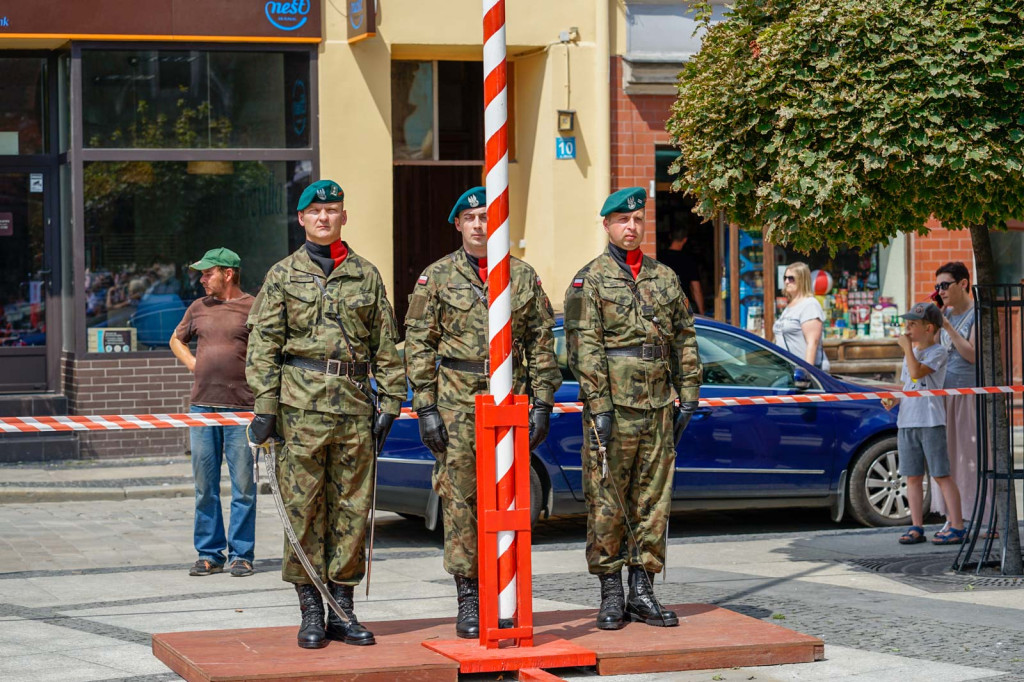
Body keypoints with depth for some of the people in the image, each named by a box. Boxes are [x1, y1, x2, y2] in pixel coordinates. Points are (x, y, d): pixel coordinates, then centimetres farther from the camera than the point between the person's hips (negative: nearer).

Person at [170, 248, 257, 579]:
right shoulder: (199, 308, 13)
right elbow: (176, 339, 29)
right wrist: (191, 363, 13)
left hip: (241, 406, -4)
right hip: (202, 404, 4)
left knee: (243, 486, -1)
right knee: (205, 486, 6)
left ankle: (240, 554, 5)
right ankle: (209, 554, 13)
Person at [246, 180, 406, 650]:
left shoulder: (366, 275, 11)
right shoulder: (283, 275, 6)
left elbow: (386, 344, 12)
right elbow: (263, 345, 1)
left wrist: (390, 401, 4)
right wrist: (264, 405, -7)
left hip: (355, 407, 2)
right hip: (301, 406, -2)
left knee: (353, 509, 4)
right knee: (304, 508, -2)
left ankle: (343, 610, 11)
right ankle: (311, 612, 5)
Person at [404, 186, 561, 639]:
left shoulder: (523, 277, 9)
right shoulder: (437, 278, 4)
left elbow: (541, 343, 10)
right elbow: (419, 346, 2)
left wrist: (542, 403, 3)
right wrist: (426, 408, -6)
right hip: (458, 402, -2)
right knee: (459, 499, -3)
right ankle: (467, 597, 3)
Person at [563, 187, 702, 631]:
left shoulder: (664, 278, 14)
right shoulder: (590, 281, -1)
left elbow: (684, 340, 16)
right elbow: (584, 348, -9)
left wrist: (688, 396, 9)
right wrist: (598, 406, -16)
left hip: (658, 410, 5)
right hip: (613, 408, -5)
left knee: (654, 502, 5)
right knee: (607, 503, -2)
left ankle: (643, 592, 12)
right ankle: (610, 594, 5)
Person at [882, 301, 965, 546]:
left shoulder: (937, 352, -7)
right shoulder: (911, 353, 17)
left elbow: (917, 373, -22)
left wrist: (907, 347, -13)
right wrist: (892, 399, 6)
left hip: (931, 422, -7)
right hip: (907, 422, 8)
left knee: (941, 475, -6)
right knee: (913, 477, 8)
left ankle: (957, 527, -4)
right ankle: (916, 527, 13)